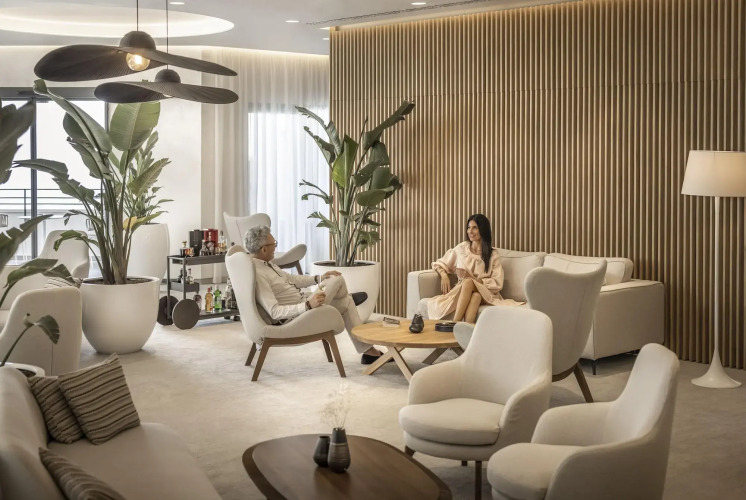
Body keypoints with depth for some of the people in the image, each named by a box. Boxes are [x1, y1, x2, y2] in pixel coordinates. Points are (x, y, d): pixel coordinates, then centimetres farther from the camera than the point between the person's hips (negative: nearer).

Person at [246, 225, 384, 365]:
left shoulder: (263, 262, 1)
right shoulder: (257, 274, -29)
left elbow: (290, 278, 12)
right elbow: (274, 312, -32)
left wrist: (319, 278, 0)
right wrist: (308, 305, -36)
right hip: (295, 316, -10)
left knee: (345, 301, 12)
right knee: (337, 279, -7)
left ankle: (368, 350, 17)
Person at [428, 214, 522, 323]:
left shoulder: (492, 254, 6)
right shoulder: (461, 248, 12)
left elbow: (497, 283, -2)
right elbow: (439, 264, 21)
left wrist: (473, 279, -14)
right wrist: (444, 276, -3)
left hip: (485, 292, -1)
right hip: (462, 290, 1)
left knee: (468, 282, -37)